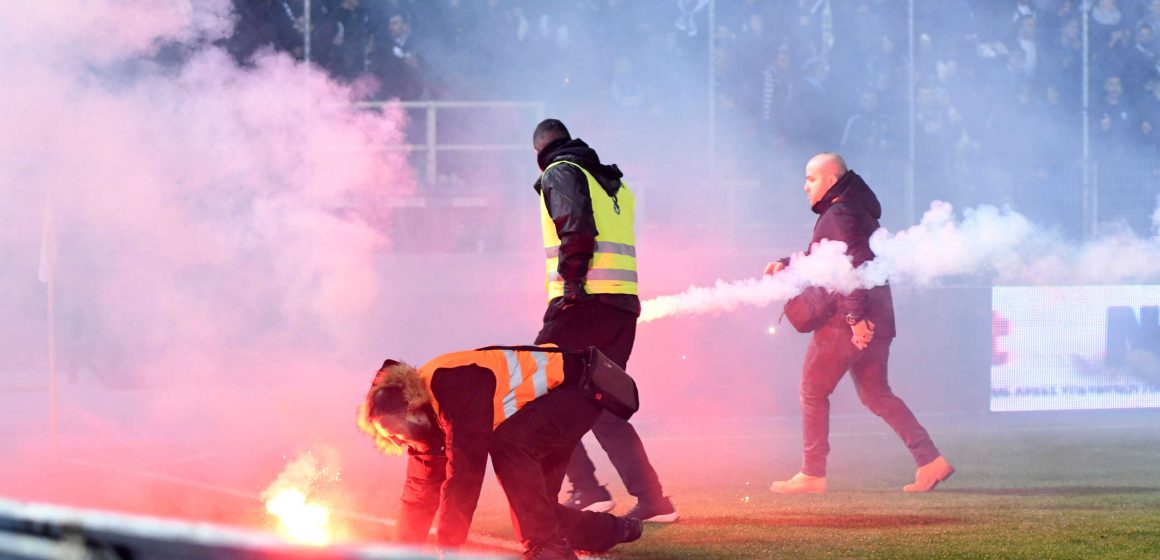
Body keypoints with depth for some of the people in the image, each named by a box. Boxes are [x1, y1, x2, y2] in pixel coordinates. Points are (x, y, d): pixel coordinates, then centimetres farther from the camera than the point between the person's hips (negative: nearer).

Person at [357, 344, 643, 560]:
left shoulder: (457, 386, -33)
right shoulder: (427, 413, -4)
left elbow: (464, 472, -35)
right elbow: (421, 489, 5)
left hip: (575, 388, -10)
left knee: (506, 444, -33)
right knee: (534, 508, 7)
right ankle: (615, 529, 34)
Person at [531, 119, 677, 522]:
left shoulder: (560, 173, 0)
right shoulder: (615, 183, 25)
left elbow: (576, 231, -16)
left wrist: (572, 282, -19)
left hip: (583, 303, -8)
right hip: (623, 307, 8)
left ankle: (587, 489, -10)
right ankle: (651, 499, 2)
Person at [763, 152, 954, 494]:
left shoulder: (840, 216, -13)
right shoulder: (854, 211, 20)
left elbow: (853, 266, -24)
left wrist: (855, 316, -29)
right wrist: (786, 265, 19)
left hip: (845, 321, -10)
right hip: (875, 320, 10)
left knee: (813, 391, 2)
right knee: (875, 394, 15)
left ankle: (812, 475, 6)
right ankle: (930, 461, 6)